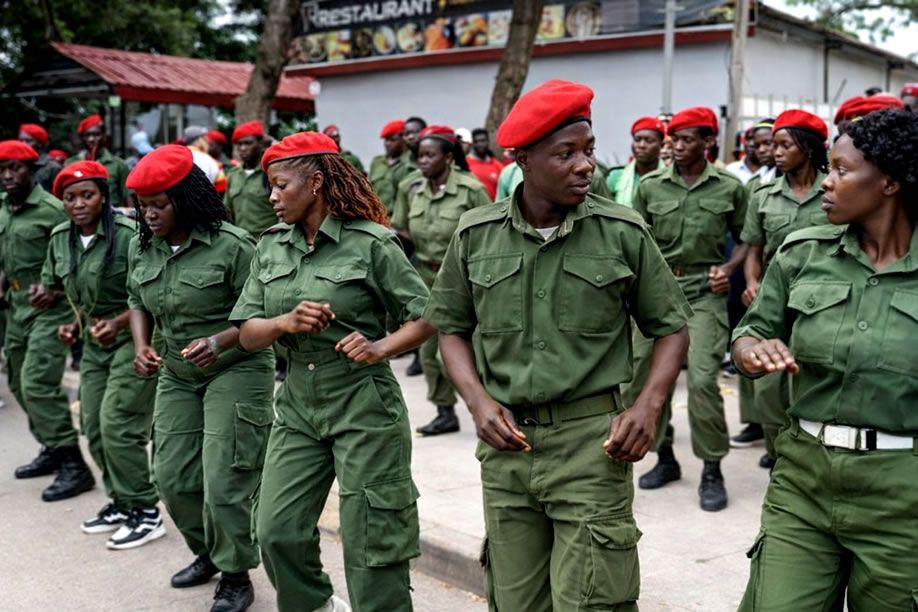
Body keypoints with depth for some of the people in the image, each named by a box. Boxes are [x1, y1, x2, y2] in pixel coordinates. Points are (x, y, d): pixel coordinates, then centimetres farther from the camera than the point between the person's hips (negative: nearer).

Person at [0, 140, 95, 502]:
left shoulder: (52, 209, -12)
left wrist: (54, 287, -21)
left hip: (48, 309, -8)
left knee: (37, 384, -15)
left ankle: (74, 465, -10)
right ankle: (52, 449, 29)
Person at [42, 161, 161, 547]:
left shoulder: (128, 235, -18)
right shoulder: (61, 240, 4)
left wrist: (118, 322, -24)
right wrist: (75, 324, 5)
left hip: (132, 339, -7)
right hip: (95, 343, 7)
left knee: (117, 426, -11)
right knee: (93, 428, 8)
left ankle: (146, 513, 3)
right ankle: (121, 502, 25)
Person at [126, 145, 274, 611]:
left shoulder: (230, 245, -18)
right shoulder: (142, 247, 1)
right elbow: (137, 302, 14)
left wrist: (219, 341, -30)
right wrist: (141, 345, -5)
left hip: (235, 371, -6)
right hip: (176, 375, 7)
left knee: (224, 481, -6)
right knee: (172, 475, 8)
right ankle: (207, 553, 34)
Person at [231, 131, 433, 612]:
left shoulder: (370, 242, -10)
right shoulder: (271, 247, 6)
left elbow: (424, 317, -7)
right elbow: (247, 333, 2)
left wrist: (381, 346, -24)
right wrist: (285, 322, -18)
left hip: (363, 404, -5)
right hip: (298, 404, 6)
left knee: (370, 541, 3)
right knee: (277, 532, 8)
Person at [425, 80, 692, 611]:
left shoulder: (624, 233, -5)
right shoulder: (476, 235, 1)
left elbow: (671, 326, 5)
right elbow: (452, 326, 13)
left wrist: (648, 406, -9)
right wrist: (479, 400, -2)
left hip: (591, 442, -3)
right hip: (506, 443, 3)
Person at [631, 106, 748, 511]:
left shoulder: (729, 187, 1)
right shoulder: (650, 186, 4)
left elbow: (745, 239, 10)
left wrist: (728, 268, -7)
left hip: (704, 294, -3)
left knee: (702, 380, -13)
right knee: (647, 376, 7)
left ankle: (712, 470, 3)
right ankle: (665, 457, 27)